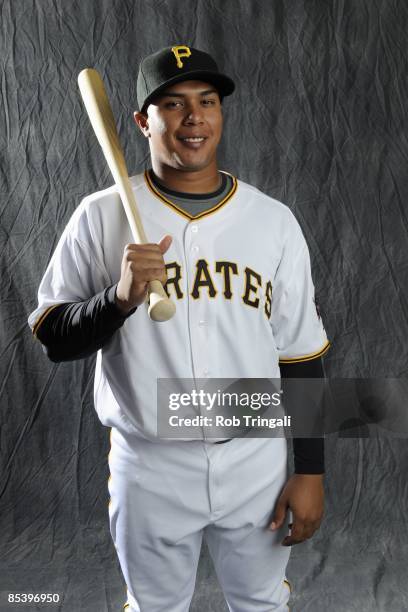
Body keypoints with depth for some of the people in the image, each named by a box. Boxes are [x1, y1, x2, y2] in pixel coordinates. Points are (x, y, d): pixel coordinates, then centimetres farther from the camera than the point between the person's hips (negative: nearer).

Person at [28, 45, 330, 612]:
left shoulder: (274, 220, -3)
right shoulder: (101, 215, -8)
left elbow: (300, 355, 1)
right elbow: (51, 338, -6)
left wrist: (310, 471, 0)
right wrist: (119, 297, -25)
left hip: (256, 462, 2)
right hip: (149, 468, -1)